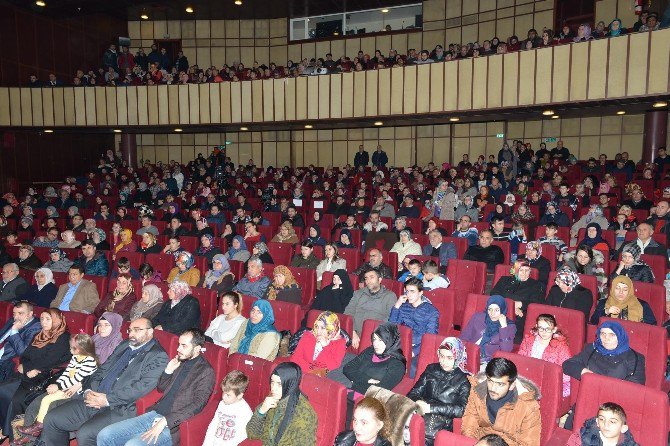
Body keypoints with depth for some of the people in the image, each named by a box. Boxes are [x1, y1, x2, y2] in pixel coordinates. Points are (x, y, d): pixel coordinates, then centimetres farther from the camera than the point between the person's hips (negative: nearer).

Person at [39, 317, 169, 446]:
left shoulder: (158, 356, -7)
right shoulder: (124, 345, 18)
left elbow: (144, 385, -17)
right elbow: (102, 369, 18)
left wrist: (108, 399, -17)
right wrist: (89, 390, -1)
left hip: (119, 408, -8)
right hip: (94, 398, 8)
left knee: (85, 434, -27)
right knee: (51, 420, 1)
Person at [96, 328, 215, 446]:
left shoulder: (206, 372, -9)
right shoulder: (180, 362, 14)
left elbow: (196, 405, -18)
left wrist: (164, 422, -22)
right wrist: (168, 371, 4)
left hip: (172, 425, -8)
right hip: (154, 414, 8)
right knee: (104, 436, -2)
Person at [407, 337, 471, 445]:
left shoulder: (465, 379, 5)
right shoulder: (431, 369, 16)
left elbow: (461, 410, -7)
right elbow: (413, 393, 11)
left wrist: (431, 408, -13)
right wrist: (418, 402, -12)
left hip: (443, 422, -2)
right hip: (421, 412, 2)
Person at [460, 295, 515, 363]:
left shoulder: (510, 326, 3)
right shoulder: (477, 317, 7)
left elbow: (506, 350, -9)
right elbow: (464, 337, 10)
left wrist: (504, 326, -13)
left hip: (489, 361, -2)